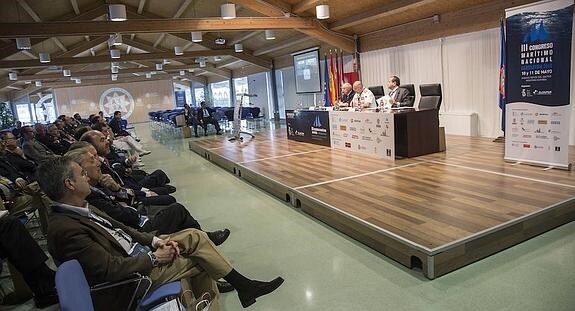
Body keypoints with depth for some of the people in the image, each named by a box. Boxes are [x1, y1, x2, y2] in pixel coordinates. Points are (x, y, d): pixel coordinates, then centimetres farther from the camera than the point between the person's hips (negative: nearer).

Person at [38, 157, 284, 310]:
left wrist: (154, 241, -2)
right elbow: (112, 269, -27)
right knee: (201, 260, -7)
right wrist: (153, 257, -16)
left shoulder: (81, 209, 4)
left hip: (135, 252, 9)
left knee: (195, 236, 0)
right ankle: (244, 286, 15)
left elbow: (119, 229, 10)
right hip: (133, 274, -8)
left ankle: (242, 285, 10)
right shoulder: (65, 229, -26)